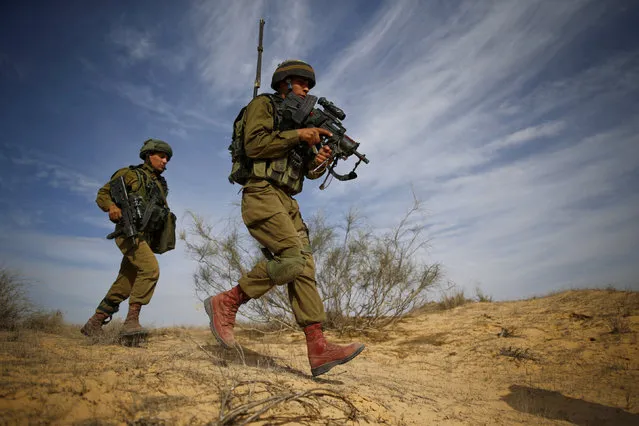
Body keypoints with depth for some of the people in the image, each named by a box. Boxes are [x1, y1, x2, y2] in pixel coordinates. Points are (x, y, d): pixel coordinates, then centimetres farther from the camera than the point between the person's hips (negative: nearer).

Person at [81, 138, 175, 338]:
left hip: (146, 238, 7)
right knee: (151, 269, -27)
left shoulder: (161, 184, 23)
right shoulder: (130, 174, 6)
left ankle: (93, 324, 17)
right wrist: (112, 206, -17)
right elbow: (102, 194, 3)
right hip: (129, 233, -7)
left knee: (123, 286, 5)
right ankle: (131, 320, -22)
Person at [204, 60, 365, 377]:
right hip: (262, 194, -8)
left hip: (286, 202, 8)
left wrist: (320, 162, -2)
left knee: (305, 267, -5)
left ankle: (318, 350, -9)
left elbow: (309, 171, 21)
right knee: (293, 257, -23)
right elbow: (254, 145, -12)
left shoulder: (300, 119, 27)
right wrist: (298, 135, -11)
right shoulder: (263, 105, 7)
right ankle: (225, 303, -8)